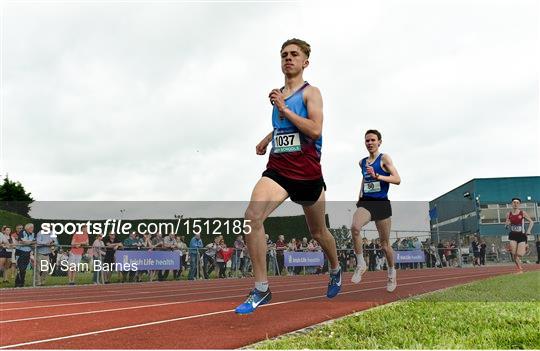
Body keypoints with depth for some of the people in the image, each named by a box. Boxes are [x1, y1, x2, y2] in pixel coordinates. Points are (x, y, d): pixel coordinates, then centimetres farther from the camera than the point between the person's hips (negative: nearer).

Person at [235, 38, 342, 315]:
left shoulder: (310, 93, -3)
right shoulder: (278, 95, 14)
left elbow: (315, 130, -20)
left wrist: (283, 108, -19)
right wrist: (267, 138, 21)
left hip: (307, 173, -4)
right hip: (277, 169, 4)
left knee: (318, 232, 14)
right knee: (252, 216, -23)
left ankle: (335, 270, 45)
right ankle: (261, 288, -18)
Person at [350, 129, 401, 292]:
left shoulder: (384, 158, -3)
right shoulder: (362, 162, 12)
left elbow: (397, 179, -12)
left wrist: (377, 176, -25)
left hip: (382, 204, -3)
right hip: (366, 202, 3)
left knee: (384, 244, 8)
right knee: (354, 227, -30)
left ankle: (392, 275, 31)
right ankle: (360, 264, -15)